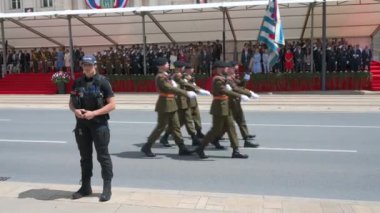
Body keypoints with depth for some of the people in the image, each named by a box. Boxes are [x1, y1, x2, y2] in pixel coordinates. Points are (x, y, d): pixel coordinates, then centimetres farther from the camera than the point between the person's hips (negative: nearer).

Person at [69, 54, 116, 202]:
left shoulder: (102, 82, -7)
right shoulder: (78, 83, 8)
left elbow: (112, 104, -10)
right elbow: (71, 102, 15)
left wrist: (94, 113, -19)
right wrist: (75, 110, -8)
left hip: (99, 124, -5)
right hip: (82, 124, 5)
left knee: (103, 156, 1)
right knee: (85, 156, 14)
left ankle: (107, 188, 10)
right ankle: (86, 187, 26)